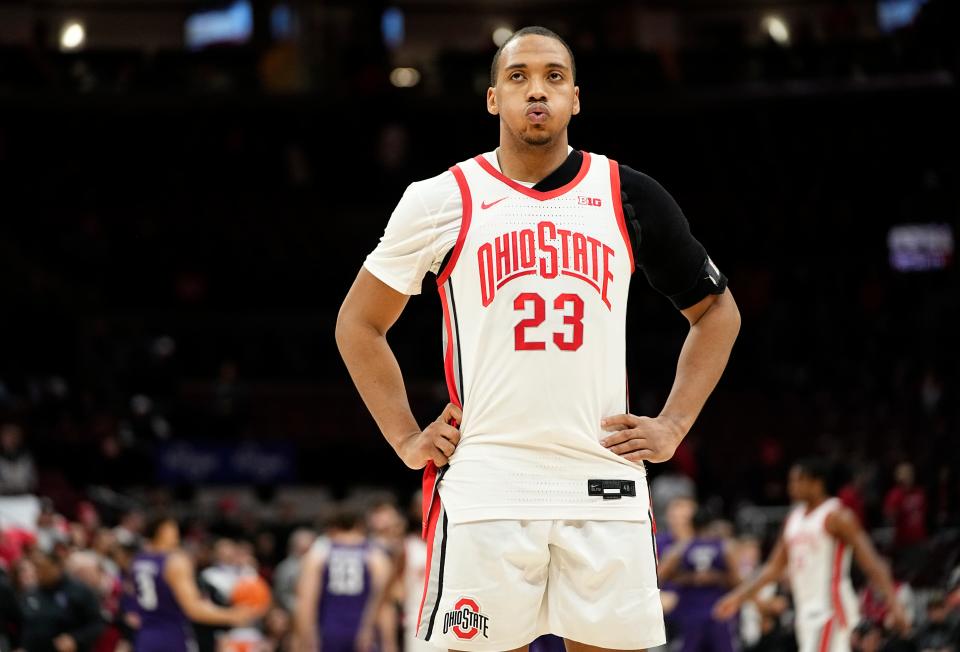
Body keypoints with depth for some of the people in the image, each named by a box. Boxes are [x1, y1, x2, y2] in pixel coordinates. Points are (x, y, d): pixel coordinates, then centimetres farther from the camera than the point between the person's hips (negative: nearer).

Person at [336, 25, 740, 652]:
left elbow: (716, 312, 18)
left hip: (604, 481, 1)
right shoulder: (443, 200, 3)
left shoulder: (630, 197, 7)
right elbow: (359, 323, 13)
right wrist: (406, 439, 4)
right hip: (483, 482, -1)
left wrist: (672, 427, 7)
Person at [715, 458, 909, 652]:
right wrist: (738, 596, 14)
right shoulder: (793, 519, 14)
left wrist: (893, 604, -25)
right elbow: (774, 568, 20)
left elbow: (871, 563, -15)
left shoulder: (836, 517, -10)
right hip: (807, 611, 8)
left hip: (831, 610, -8)